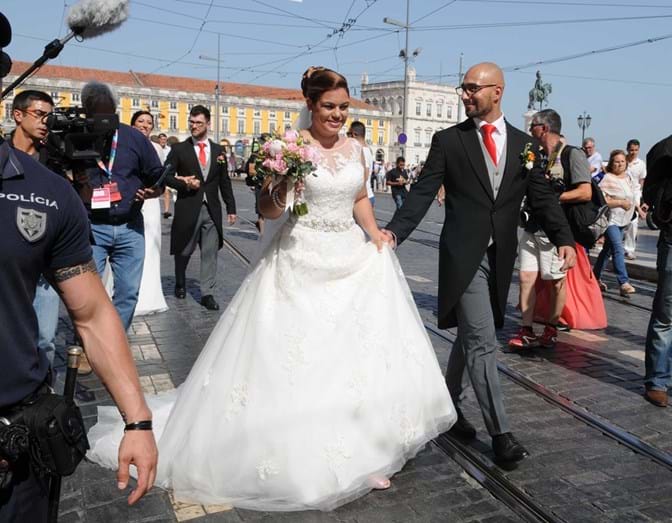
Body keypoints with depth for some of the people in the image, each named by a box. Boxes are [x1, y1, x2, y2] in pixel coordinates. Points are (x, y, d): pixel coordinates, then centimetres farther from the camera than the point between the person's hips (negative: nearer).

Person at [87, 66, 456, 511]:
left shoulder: (354, 148, 9)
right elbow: (267, 211, -8)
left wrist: (374, 233, 4)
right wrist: (283, 188, -28)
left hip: (353, 261, 5)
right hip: (301, 264, -5)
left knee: (362, 355, 4)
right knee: (297, 360, 0)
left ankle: (360, 454, 22)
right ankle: (300, 457, 20)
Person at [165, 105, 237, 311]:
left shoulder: (218, 150, 9)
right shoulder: (179, 149, 1)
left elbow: (225, 182, 10)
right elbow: (166, 175, 1)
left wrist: (231, 208, 7)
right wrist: (184, 183, -16)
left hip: (212, 209, 2)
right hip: (188, 208, -2)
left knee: (210, 253, 0)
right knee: (183, 251, 12)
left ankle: (207, 293, 8)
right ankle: (180, 284, 36)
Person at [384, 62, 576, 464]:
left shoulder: (525, 144, 7)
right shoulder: (449, 140, 0)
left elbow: (543, 197, 4)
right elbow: (423, 193, -6)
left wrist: (564, 239, -10)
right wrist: (393, 232, -20)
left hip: (501, 257, 4)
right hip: (464, 254, -4)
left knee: (470, 335, 17)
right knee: (482, 341, -5)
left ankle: (449, 401, 37)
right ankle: (500, 431, 5)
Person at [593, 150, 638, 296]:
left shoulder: (627, 178, 13)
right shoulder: (608, 178, -12)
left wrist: (637, 207, 9)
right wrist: (620, 202, -22)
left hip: (622, 220, 8)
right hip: (610, 219, -8)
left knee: (608, 249, 15)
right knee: (618, 249, -18)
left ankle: (596, 277, 27)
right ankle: (623, 283, -20)